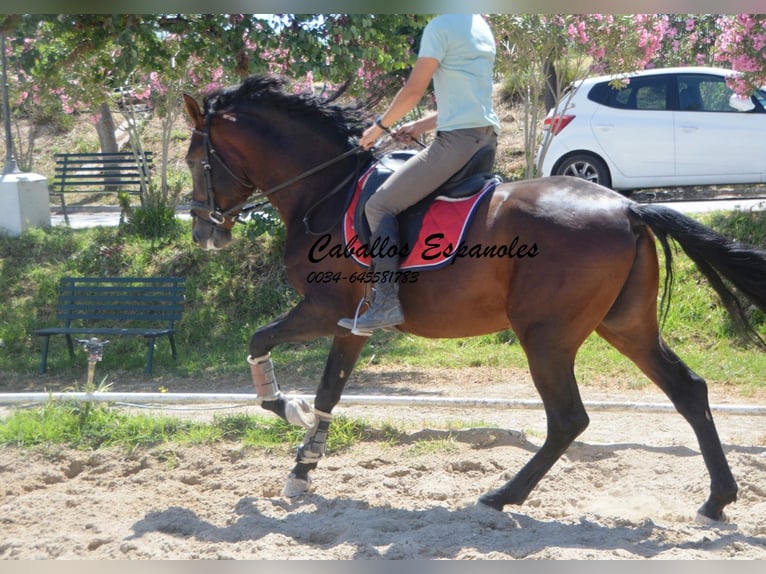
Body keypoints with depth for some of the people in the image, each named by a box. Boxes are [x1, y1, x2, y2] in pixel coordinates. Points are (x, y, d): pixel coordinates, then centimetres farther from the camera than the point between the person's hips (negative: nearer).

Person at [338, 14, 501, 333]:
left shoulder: (440, 26, -7)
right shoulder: (481, 29, 20)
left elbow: (413, 91, -9)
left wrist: (380, 126, 6)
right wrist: (420, 127, 22)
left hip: (458, 140, -10)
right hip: (487, 137, 10)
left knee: (380, 205, -6)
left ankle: (387, 303, -16)